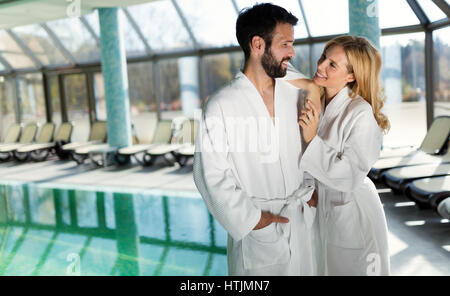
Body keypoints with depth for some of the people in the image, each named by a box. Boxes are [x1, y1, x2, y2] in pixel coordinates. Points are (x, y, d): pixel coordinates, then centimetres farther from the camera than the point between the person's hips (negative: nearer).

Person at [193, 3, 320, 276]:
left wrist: (313, 187, 3)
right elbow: (212, 175, -11)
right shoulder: (221, 106, -12)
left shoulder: (297, 92, 4)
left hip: (304, 219, 5)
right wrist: (250, 218, -12)